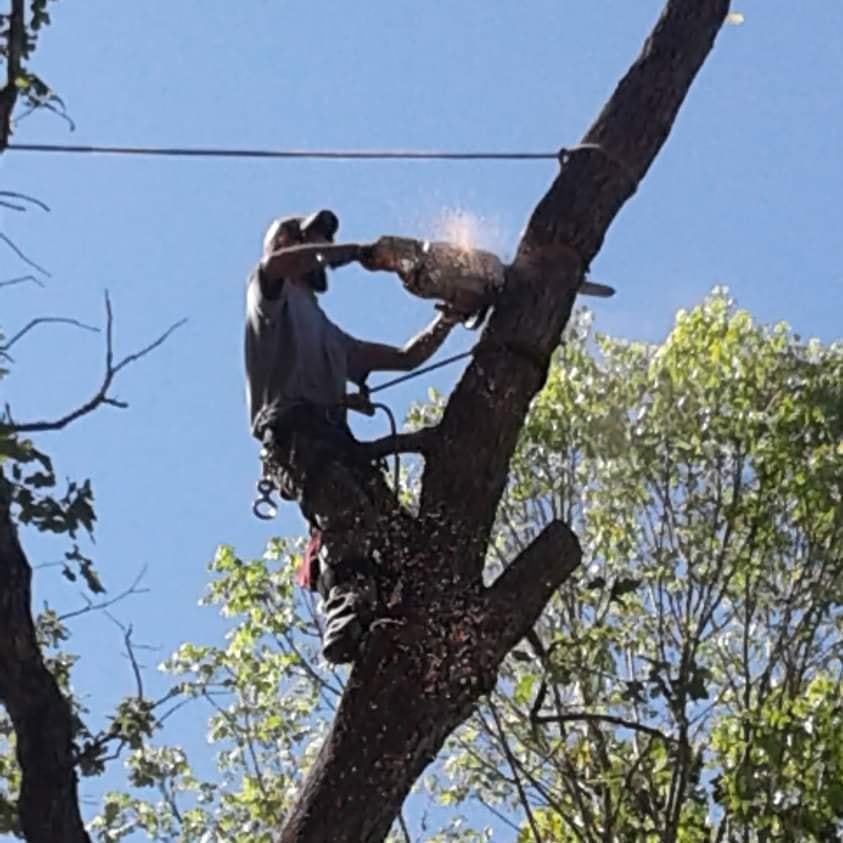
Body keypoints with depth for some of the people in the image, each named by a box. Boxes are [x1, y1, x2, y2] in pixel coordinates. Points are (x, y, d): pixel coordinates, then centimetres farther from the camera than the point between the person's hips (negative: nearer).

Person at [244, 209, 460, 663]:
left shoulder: (326, 332, 42)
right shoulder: (272, 294, 19)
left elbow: (404, 357, 43)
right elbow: (274, 264, -8)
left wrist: (448, 317, 32)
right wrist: (355, 251, -7)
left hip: (333, 438, 8)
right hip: (293, 431, -8)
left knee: (383, 518, -16)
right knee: (347, 512, -33)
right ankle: (346, 618, -46)